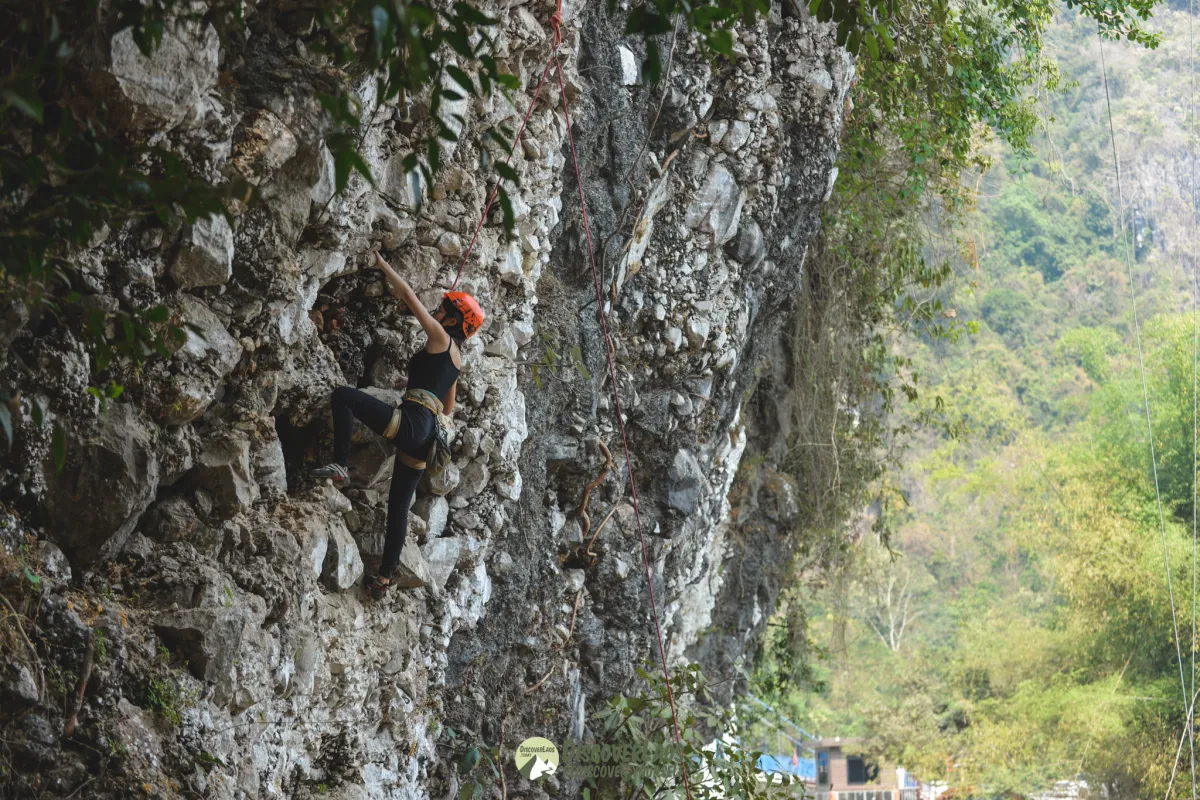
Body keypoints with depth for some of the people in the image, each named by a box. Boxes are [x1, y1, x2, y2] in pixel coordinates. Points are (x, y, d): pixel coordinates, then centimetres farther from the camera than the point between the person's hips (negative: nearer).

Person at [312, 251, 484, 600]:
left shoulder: (441, 338, 2)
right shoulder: (455, 358, 25)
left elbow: (408, 294, 3)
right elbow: (448, 407, 34)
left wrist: (384, 267, 15)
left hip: (411, 422, -9)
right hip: (426, 435, 9)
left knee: (343, 395, -13)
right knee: (399, 506, 11)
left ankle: (341, 465, -17)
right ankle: (385, 578, 13)